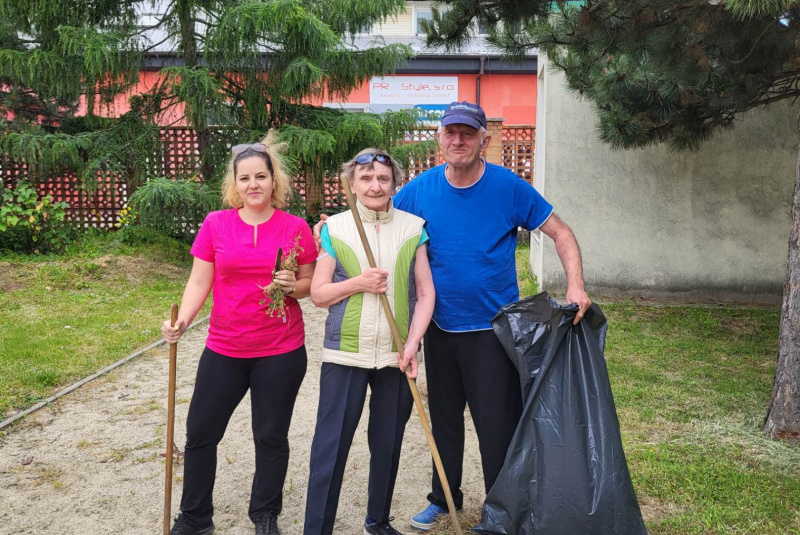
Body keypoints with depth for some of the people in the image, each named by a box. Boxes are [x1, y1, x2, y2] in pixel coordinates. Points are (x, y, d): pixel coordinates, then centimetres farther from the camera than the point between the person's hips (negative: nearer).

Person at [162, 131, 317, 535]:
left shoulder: (296, 228, -3)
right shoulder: (215, 224, -1)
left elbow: (311, 284, 5)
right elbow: (199, 282, 1)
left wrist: (293, 286, -16)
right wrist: (182, 320, -15)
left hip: (281, 353, -1)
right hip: (224, 350, 2)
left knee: (271, 436, 12)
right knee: (200, 433, 10)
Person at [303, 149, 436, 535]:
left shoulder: (413, 228, 3)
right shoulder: (334, 229, 0)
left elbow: (425, 292, 2)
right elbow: (318, 293, 2)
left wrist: (412, 344, -9)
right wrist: (358, 283, -14)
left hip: (396, 356, 2)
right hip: (346, 354, -1)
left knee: (388, 444, 13)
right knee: (331, 445, 1)